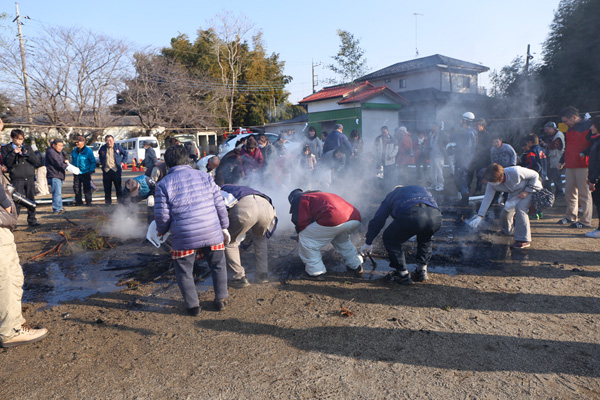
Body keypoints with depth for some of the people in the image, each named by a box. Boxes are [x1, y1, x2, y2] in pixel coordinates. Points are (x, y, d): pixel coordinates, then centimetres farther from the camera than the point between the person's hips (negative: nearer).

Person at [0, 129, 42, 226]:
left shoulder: (27, 147, 12)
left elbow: (38, 161, 5)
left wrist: (27, 155, -10)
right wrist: (14, 153, -16)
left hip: (30, 178, 3)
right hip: (17, 179, -3)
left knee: (31, 199, 7)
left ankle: (32, 220, 17)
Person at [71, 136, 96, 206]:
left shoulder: (88, 151, -9)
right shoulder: (75, 150, 9)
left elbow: (93, 161, -5)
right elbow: (73, 160, 21)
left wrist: (91, 170, -11)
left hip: (86, 173, -6)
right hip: (76, 173, 6)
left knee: (87, 188, 0)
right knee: (76, 187, 7)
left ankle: (88, 202, 8)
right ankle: (78, 201, 17)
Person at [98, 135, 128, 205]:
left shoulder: (118, 147, 3)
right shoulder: (102, 148, 8)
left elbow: (125, 154, 15)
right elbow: (100, 156, 28)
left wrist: (121, 162, 7)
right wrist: (102, 163, 16)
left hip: (116, 170, -2)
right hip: (106, 170, 2)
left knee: (118, 186, -1)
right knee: (107, 187, 5)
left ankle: (120, 201, 6)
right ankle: (108, 201, 14)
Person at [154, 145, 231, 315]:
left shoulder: (164, 184, -1)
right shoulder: (204, 176, 6)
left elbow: (162, 215, -3)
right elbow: (220, 205, 5)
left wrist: (161, 230, 19)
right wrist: (224, 227, 16)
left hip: (184, 237, -2)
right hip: (212, 233, 2)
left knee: (184, 271, 18)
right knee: (218, 265, 22)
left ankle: (193, 305, 24)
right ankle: (221, 299, 31)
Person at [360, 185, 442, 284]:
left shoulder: (391, 195, 35)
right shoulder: (423, 189, 43)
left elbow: (377, 220, 31)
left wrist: (368, 243, 38)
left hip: (411, 215, -4)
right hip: (436, 216, 4)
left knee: (390, 239, 21)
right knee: (425, 239, 37)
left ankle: (403, 274, 18)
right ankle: (422, 271, 32)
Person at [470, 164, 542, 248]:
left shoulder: (515, 172, -38)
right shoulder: (491, 184, -23)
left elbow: (535, 175, -23)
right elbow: (487, 199, -18)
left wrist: (526, 191, -24)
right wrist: (480, 215, -24)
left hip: (531, 188, -6)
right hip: (515, 193, 6)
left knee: (520, 209, -26)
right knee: (506, 210, -2)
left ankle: (524, 240, -21)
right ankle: (508, 230, 33)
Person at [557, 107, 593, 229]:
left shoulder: (589, 125, -6)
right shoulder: (570, 129, 19)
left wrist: (585, 153, -23)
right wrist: (562, 161, 20)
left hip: (583, 165, -8)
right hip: (570, 166, 8)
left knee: (584, 193, -5)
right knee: (569, 192, 12)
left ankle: (586, 221, 1)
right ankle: (570, 217, 23)